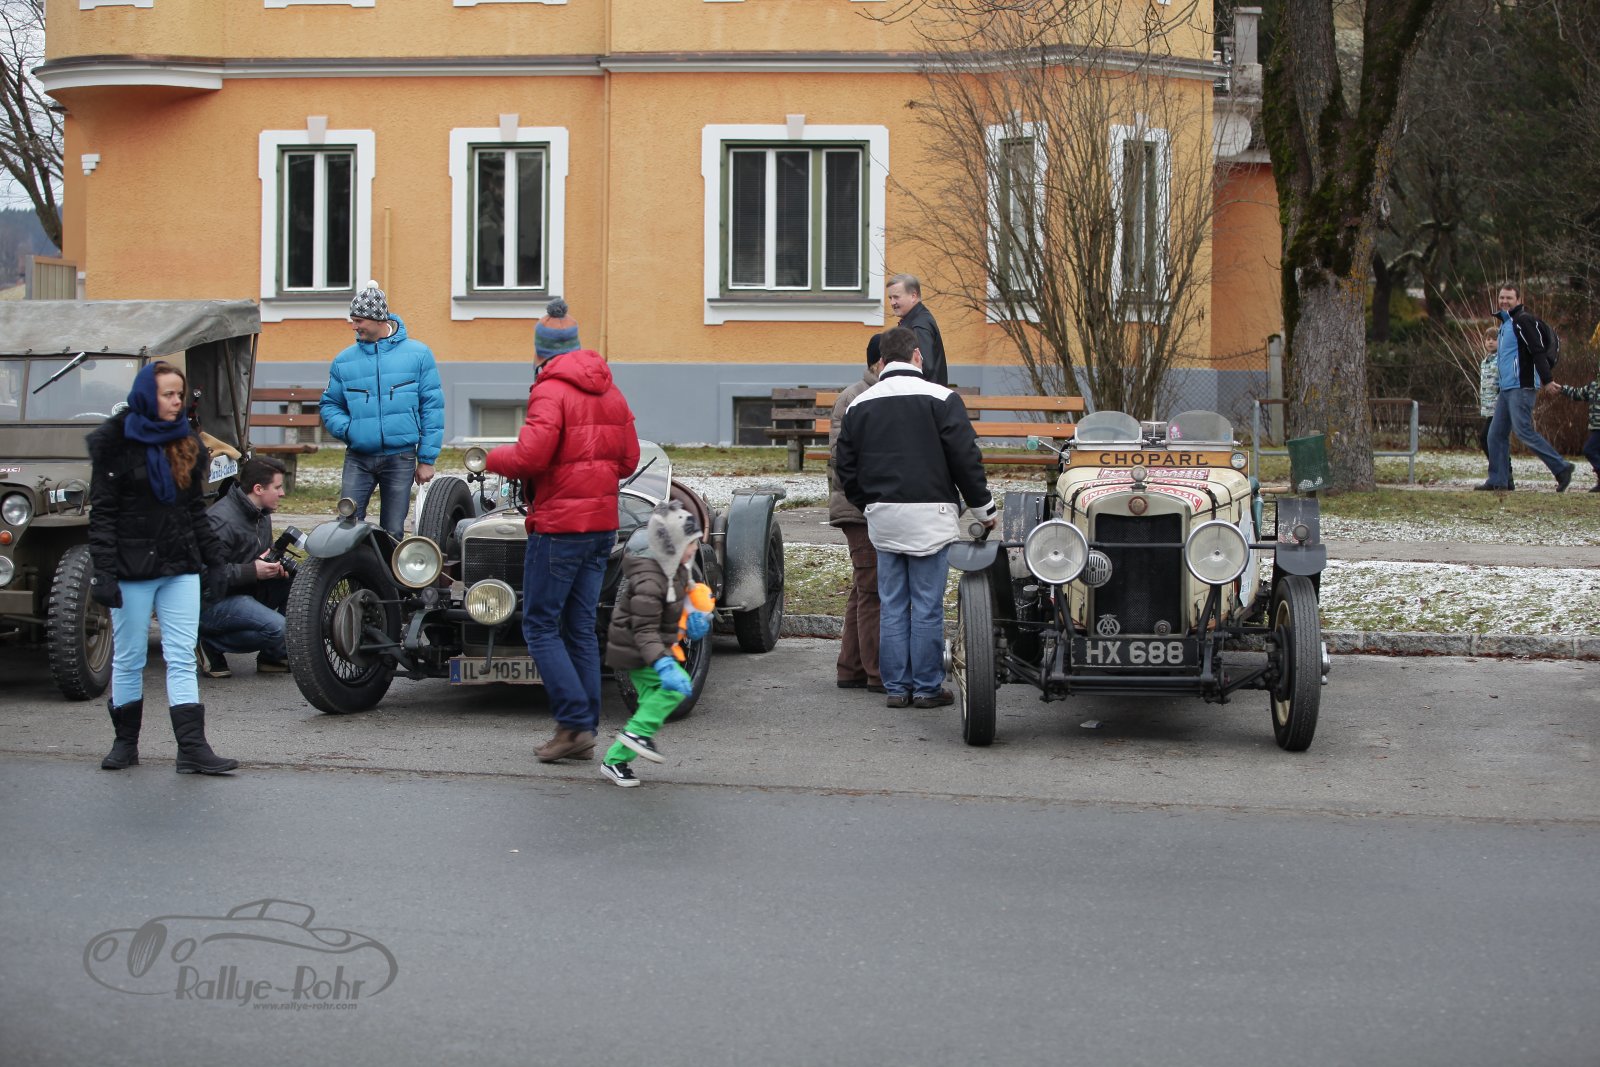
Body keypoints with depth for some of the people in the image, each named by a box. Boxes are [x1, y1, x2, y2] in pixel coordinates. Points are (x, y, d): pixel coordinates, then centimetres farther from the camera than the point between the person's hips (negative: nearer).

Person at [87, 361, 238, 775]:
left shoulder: (186, 441, 10)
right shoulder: (117, 442, -5)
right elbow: (102, 514, -7)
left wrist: (212, 554, 12)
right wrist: (104, 571, -14)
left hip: (180, 567, 4)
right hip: (132, 567, -4)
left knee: (183, 658, -2)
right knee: (129, 659, 6)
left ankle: (192, 748, -7)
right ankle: (125, 742, 18)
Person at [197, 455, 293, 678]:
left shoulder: (261, 515, 8)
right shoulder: (222, 520, -23)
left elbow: (264, 551, 24)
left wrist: (276, 564, 0)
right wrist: (252, 571, -27)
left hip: (246, 592, 10)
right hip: (213, 603, -10)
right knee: (278, 629, -26)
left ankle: (273, 656, 4)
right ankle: (211, 644, -9)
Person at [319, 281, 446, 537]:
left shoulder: (417, 355, 1)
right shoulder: (344, 361, 7)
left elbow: (432, 408, 2)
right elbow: (330, 405, 14)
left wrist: (427, 459, -1)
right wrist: (347, 429, -8)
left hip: (401, 458, -1)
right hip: (358, 458, 1)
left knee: (393, 532, 4)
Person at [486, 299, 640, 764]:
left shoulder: (551, 390, -13)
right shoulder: (609, 390, 11)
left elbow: (530, 456, -23)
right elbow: (627, 460, 13)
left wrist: (495, 458, -3)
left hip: (559, 526, -8)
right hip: (603, 523, 8)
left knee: (541, 626, 0)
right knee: (581, 628, 11)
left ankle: (575, 722, -8)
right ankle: (583, 736, 10)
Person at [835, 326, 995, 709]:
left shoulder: (860, 405, 8)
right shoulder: (940, 398, -6)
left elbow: (846, 466, 12)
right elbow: (966, 458, -6)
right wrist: (984, 508, 4)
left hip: (882, 515, 4)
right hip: (929, 512, -4)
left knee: (892, 606, 9)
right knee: (927, 605, 1)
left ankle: (896, 687, 10)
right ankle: (927, 687, 3)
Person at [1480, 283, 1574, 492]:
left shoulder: (1523, 321, -9)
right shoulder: (1505, 324, 21)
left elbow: (1538, 351, -18)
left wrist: (1547, 380, -25)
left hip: (1522, 387, -10)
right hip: (1507, 389, 10)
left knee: (1524, 431, -15)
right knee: (1496, 434, 6)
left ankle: (1561, 468, -10)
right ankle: (1498, 481, 8)